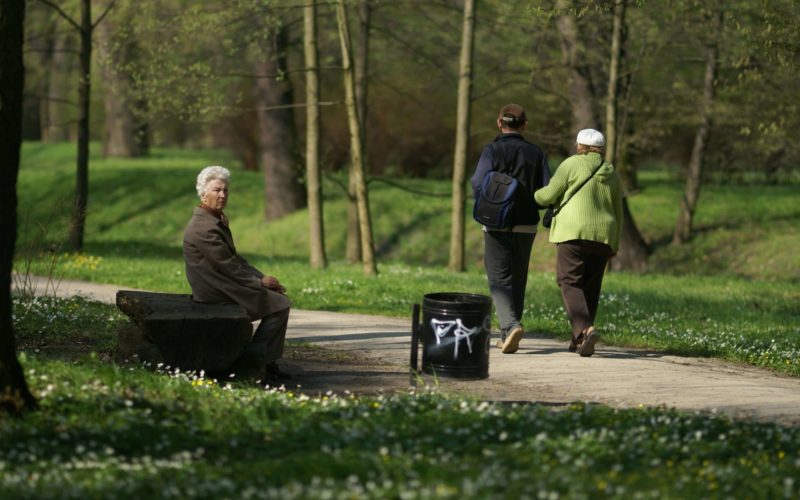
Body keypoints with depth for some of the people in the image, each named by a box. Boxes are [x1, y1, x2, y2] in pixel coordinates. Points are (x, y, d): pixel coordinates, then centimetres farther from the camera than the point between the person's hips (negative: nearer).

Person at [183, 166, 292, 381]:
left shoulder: (217, 221, 13)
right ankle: (249, 362, -1)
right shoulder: (204, 227, -21)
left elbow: (235, 259, 15)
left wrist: (261, 277, 3)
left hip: (223, 286, 11)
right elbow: (228, 267, -20)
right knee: (281, 304, -8)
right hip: (218, 295, -11)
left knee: (279, 297, 16)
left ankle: (268, 363, 14)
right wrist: (260, 282, -9)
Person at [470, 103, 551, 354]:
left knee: (499, 280, 0)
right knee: (517, 280, 15)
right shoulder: (536, 154, 2)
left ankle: (511, 325, -23)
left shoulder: (492, 150, -7)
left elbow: (479, 184, -19)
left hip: (497, 227, -3)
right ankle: (507, 336, 20)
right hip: (526, 227, 3)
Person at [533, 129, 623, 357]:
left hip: (574, 234, -5)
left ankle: (585, 329, -28)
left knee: (570, 283, -7)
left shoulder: (572, 165, -2)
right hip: (603, 236, 5)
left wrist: (534, 196, 19)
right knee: (590, 286, 12)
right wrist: (615, 245, 23)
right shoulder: (611, 174, 15)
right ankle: (580, 339, 13)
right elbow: (618, 213, 17)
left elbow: (549, 194, -3)